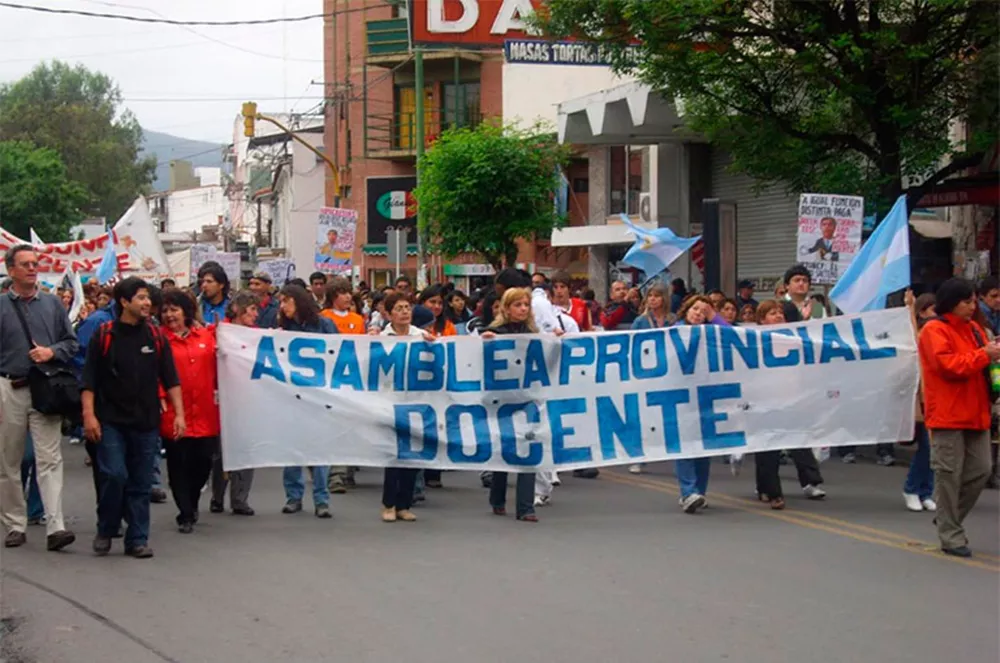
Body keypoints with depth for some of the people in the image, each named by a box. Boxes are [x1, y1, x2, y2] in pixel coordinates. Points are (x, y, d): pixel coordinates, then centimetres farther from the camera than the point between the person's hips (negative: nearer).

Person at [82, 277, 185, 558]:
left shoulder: (156, 336, 6)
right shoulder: (104, 335, -2)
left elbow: (170, 379, 9)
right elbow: (89, 380, -2)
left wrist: (179, 414, 1)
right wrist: (89, 415, -11)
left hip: (146, 422, 3)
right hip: (111, 420, -3)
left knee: (140, 483, 5)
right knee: (114, 475, -12)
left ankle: (138, 539, 12)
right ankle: (105, 531, 8)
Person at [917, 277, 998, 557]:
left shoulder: (974, 329, 15)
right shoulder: (934, 331, -9)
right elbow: (948, 365, -21)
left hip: (976, 414, 8)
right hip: (948, 416, -7)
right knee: (949, 475, -2)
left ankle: (949, 519, 23)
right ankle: (951, 535, 4)